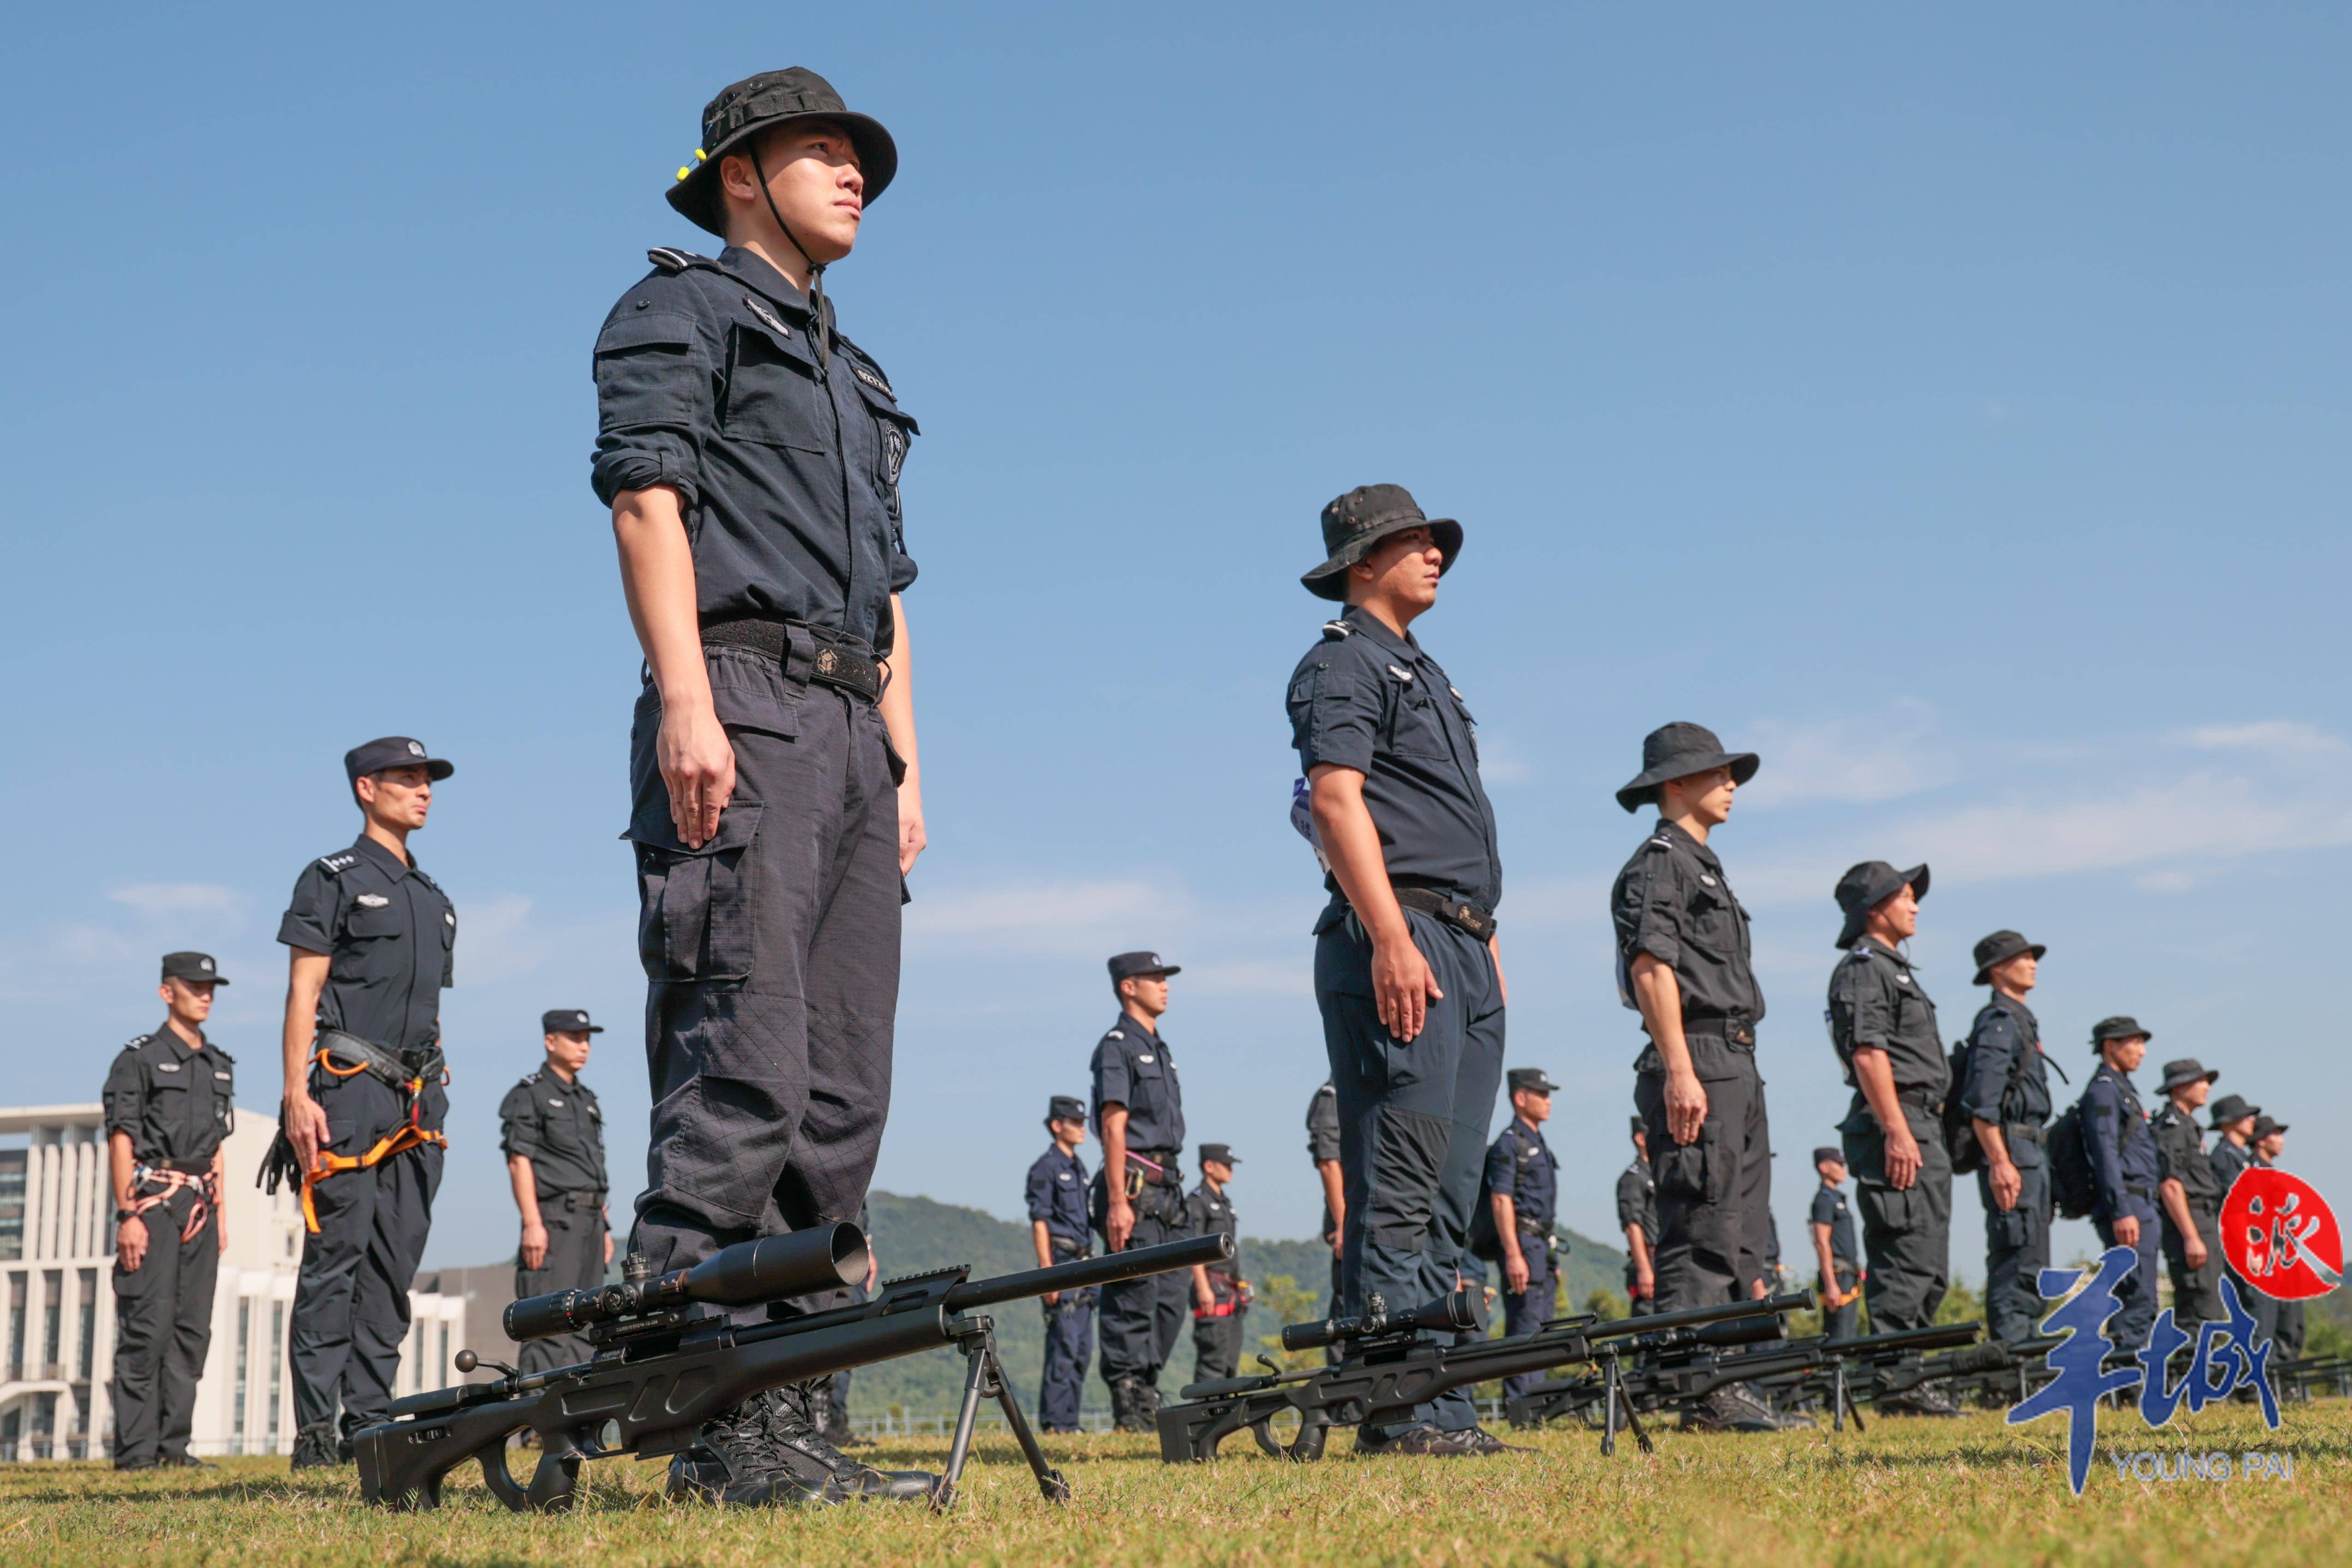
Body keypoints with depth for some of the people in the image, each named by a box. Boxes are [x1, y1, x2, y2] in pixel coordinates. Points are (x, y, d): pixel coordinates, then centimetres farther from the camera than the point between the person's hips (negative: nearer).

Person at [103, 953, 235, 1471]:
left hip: (200, 1206, 6)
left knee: (193, 1329, 3)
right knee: (148, 1326, -10)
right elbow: (120, 1140, -6)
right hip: (152, 1200, -6)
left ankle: (173, 1444, 7)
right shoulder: (139, 1059, -1)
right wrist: (128, 1215, -14)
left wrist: (219, 1214, 15)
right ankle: (135, 1449, -9)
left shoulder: (219, 1065, 19)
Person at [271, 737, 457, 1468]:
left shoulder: (433, 898, 23)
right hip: (349, 1086, -6)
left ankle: (370, 1422, 4)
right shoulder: (332, 879, 4)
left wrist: (433, 1097, 17)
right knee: (336, 1255, -11)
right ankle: (316, 1429, -11)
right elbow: (303, 993, -4)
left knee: (395, 1264, 2)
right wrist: (297, 1094, -14)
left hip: (417, 1098, 7)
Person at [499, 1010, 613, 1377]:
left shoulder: (587, 1100, 22)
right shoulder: (529, 1094, -1)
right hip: (554, 1217, -8)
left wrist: (604, 1225, 17)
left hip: (590, 1221, 8)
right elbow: (519, 1161, -9)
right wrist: (532, 1223, -18)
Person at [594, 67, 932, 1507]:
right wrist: (687, 700, -20)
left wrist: (905, 764, 16)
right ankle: (711, 1415, -16)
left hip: (851, 735, 8)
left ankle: (786, 1411, 3)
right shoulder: (680, 310, 7)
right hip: (741, 706, -8)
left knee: (841, 1093, 2)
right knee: (741, 1074, -15)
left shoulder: (857, 377, 31)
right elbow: (646, 491, -7)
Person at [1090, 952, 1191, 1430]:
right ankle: (1129, 1406, -4)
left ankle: (1147, 1392, 15)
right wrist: (1117, 1202, -20)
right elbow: (1114, 1127, -14)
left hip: (1167, 1186, 9)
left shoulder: (1158, 1049, 21)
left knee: (1174, 1295, 8)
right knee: (1134, 1296, -7)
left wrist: (1174, 1189, 16)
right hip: (1134, 1183, -9)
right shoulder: (1117, 1046, -6)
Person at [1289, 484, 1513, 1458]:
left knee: (1448, 1198, 7)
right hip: (1397, 945, -10)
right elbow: (1336, 799, -15)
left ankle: (1444, 1411, 9)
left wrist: (1486, 946, 19)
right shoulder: (1342, 663, -2)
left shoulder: (1425, 674, 26)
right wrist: (1392, 938, -24)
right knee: (1397, 1194, -12)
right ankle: (1398, 1410, -12)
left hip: (1465, 949, 10)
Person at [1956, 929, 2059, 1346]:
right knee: (2020, 1263, -14)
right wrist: (1999, 1163, -25)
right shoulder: (1998, 1021, -9)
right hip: (2011, 1155, -11)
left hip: (2029, 1154, 11)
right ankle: (2012, 1348, -16)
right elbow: (1981, 1104, -18)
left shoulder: (2021, 1020, 23)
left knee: (2031, 1265, 11)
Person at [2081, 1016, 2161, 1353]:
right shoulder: (2103, 1090, -7)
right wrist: (2122, 1211, -24)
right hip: (2127, 1207, -10)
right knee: (2139, 1298, -15)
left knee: (2137, 1298, 10)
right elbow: (2106, 1154, -17)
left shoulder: (2123, 1090, 24)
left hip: (2140, 1208, 10)